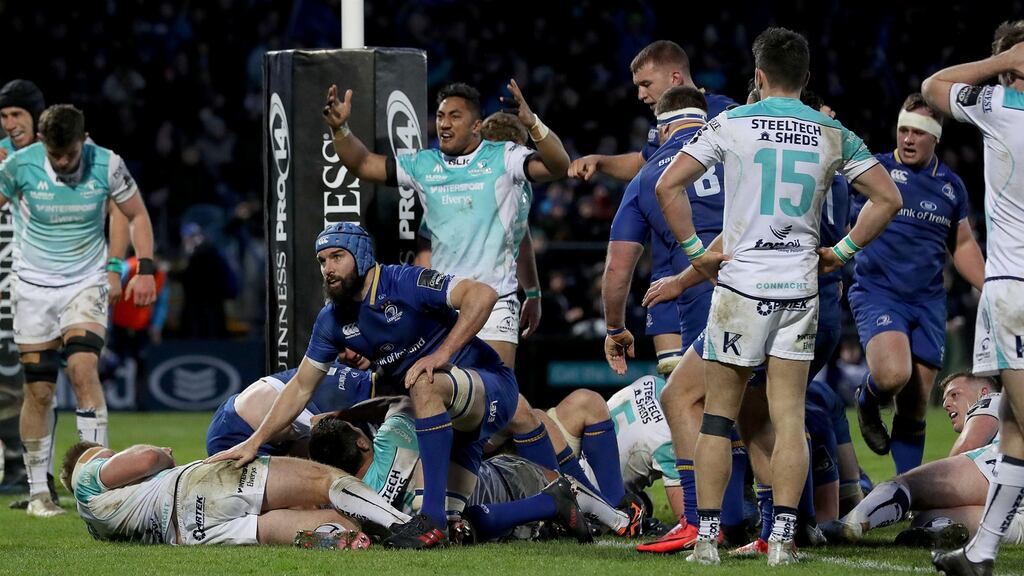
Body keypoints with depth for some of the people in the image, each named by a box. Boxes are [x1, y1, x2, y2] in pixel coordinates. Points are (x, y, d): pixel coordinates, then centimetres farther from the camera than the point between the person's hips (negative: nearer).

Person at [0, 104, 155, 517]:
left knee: (83, 367, -22)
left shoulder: (106, 165, -10)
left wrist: (145, 268, -5)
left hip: (86, 284, -1)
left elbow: (136, 214, 5)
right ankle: (38, 491, 11)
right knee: (39, 389, -1)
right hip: (34, 286, 1)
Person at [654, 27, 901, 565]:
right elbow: (887, 198, 5)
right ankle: (782, 538, -2)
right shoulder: (833, 134, 3)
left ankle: (706, 537, 4)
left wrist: (695, 250, 0)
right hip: (800, 289, 2)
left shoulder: (730, 124, -3)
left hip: (739, 283, -2)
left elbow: (668, 187, -8)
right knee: (789, 417, 4)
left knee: (718, 416, 6)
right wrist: (842, 251, 10)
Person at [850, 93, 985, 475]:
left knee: (915, 410, 4)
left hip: (928, 302, 4)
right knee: (893, 374, -30)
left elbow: (963, 246, 23)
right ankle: (868, 403, 6)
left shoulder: (950, 185, 12)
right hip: (877, 294, -4)